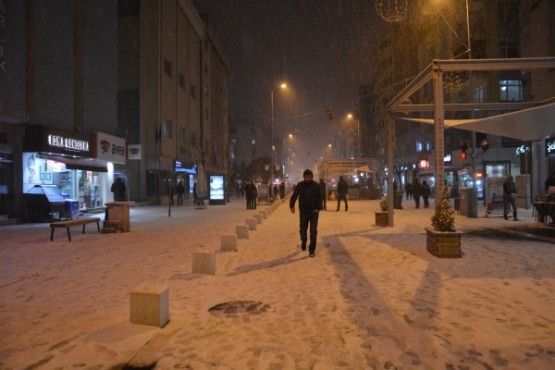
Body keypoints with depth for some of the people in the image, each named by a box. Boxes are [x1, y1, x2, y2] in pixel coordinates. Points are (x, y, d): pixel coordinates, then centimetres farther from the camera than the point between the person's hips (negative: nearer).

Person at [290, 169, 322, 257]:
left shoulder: (316, 185, -5)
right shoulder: (300, 185, -5)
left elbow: (319, 198, -1)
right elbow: (294, 196, 1)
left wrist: (318, 208, -12)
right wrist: (291, 206, -10)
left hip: (314, 211, -1)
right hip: (303, 211, 1)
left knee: (313, 231, -1)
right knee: (302, 228, 14)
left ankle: (312, 250, 6)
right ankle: (303, 241, 44)